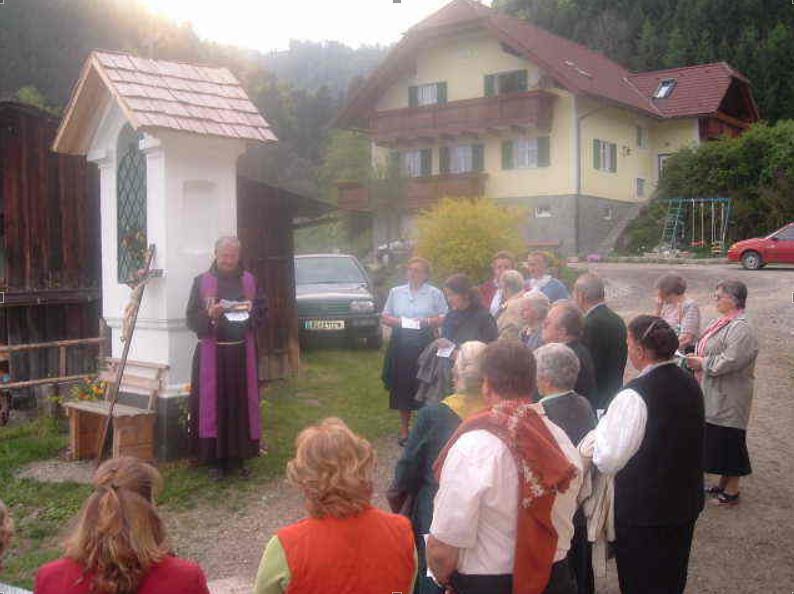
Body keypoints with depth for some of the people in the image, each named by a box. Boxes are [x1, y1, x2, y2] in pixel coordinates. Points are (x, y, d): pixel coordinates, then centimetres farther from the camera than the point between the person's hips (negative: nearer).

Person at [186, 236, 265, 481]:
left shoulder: (249, 281, 8)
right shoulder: (202, 282, 2)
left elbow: (262, 313, 11)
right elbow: (192, 320, -1)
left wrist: (251, 311, -10)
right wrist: (210, 315, -20)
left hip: (242, 353, 2)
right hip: (211, 353, -2)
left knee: (241, 404, 2)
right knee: (213, 403, -2)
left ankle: (238, 458, 12)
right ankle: (215, 460, 6)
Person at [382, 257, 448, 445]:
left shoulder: (435, 294, 6)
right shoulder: (396, 292, 14)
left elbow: (444, 318, 1)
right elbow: (384, 317, 13)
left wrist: (427, 321, -14)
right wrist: (396, 321, -7)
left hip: (424, 345, -2)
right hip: (400, 344, 3)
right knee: (401, 387, 4)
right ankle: (404, 430, 15)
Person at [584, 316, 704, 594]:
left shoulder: (634, 395, -25)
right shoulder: (690, 383, -1)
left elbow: (608, 461, -22)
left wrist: (598, 432, -5)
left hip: (643, 511, -7)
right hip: (686, 504, 7)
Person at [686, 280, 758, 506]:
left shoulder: (740, 329, -21)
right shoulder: (725, 323, 10)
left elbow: (729, 361, -27)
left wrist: (702, 363, -16)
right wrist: (699, 360, 2)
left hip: (729, 397, -9)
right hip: (716, 394, 9)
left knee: (730, 440, 1)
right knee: (717, 439, 17)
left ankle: (732, 491, 14)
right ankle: (723, 483, 31)